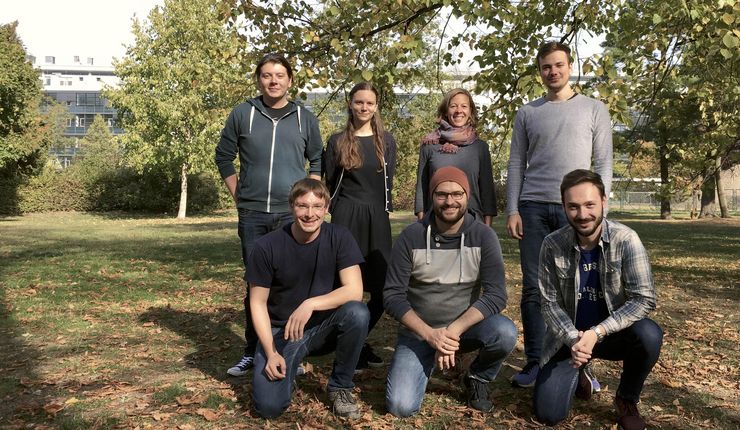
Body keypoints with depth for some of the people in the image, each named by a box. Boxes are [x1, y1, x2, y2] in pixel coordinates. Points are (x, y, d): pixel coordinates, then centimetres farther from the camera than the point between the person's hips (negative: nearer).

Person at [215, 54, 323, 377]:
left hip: (293, 214, 0)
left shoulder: (305, 118, 6)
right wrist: (237, 195, 4)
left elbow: (317, 160, 15)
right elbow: (224, 156, 11)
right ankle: (252, 351, 19)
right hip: (252, 214, 0)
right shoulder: (242, 114, 4)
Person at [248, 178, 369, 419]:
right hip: (281, 331, -1)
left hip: (325, 326, 1)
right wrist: (271, 353, -16)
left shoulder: (339, 237, -11)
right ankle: (287, 368, 15)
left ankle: (340, 386, -5)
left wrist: (310, 304, -33)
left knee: (358, 313, -31)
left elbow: (354, 290, -20)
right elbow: (258, 303, -7)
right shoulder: (267, 247, -14)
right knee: (269, 406, -22)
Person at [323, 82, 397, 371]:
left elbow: (388, 181, 13)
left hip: (377, 219, 2)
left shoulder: (386, 141, 9)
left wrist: (384, 209, 9)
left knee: (383, 288, -1)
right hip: (346, 218, -2)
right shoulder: (337, 142, 4)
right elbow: (329, 184, 8)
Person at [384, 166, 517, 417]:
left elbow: (496, 295, -16)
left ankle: (477, 378, 3)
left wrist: (454, 330, -28)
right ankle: (428, 363, 16)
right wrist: (430, 334, -24)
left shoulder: (483, 236, -10)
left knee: (505, 333, -31)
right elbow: (393, 296, -12)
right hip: (418, 332, 0)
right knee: (401, 407, -18)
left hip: (466, 325, 1)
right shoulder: (411, 237, -11)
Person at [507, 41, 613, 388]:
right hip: (533, 207, 1)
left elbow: (603, 162, 5)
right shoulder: (527, 113, 14)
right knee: (533, 288, 1)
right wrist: (512, 210, 0)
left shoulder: (594, 109, 10)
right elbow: (516, 164, 9)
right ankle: (535, 362, 9)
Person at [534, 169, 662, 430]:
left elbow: (644, 299, -21)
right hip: (569, 337, 1)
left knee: (649, 335, -34)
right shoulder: (552, 246, -13)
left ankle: (627, 400, -3)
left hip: (613, 333, 0)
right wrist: (573, 338, -26)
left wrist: (597, 332, -31)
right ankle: (578, 374, 23)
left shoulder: (626, 240, -18)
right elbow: (550, 303, -8)